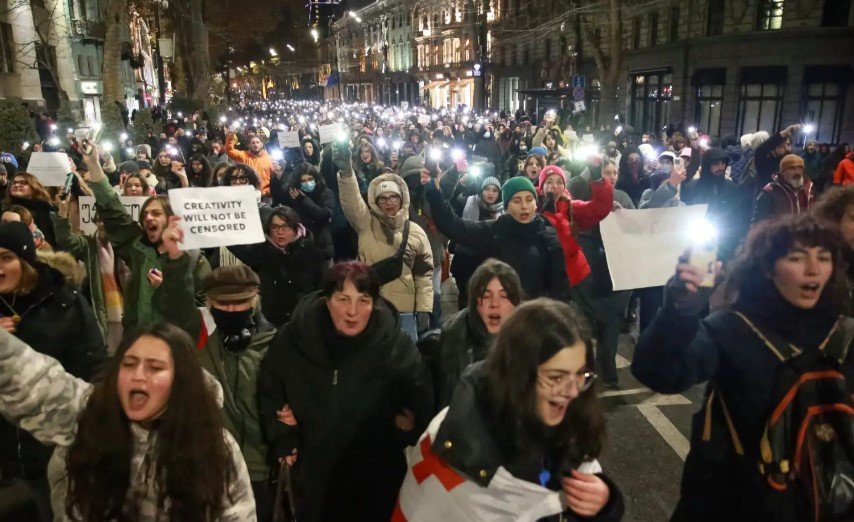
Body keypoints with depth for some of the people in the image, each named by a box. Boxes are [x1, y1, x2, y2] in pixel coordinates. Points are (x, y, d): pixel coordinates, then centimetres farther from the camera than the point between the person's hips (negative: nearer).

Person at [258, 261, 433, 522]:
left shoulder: (397, 346, -14)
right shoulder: (294, 338, -11)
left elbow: (420, 403, 2)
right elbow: (268, 388, 7)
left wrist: (408, 424, -15)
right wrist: (282, 438, 0)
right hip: (312, 475, 2)